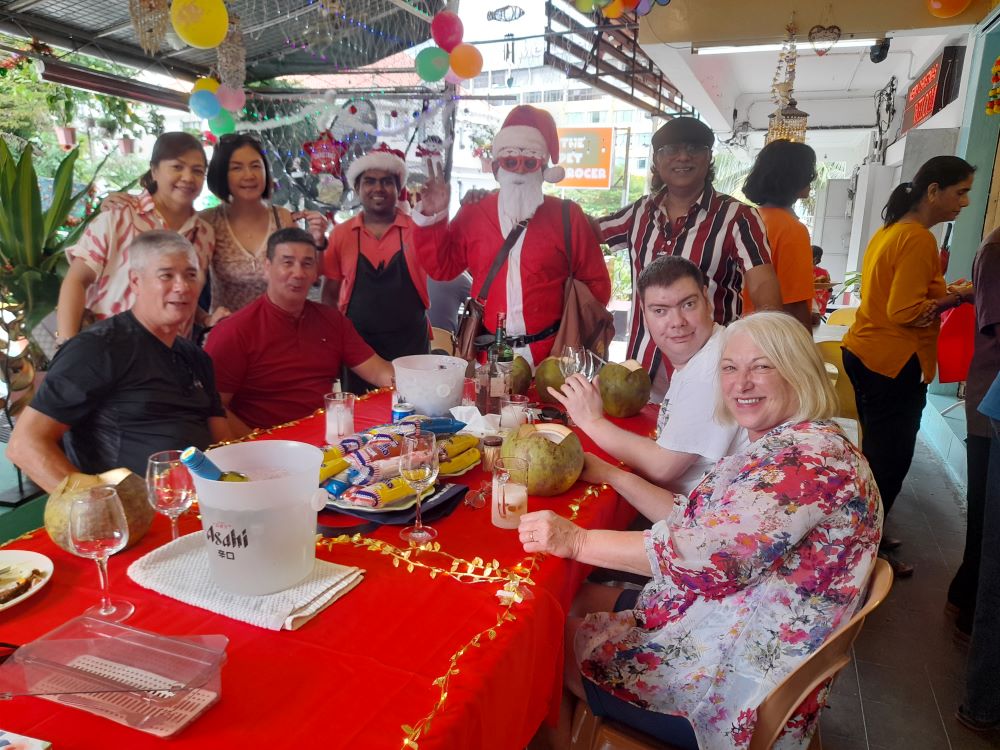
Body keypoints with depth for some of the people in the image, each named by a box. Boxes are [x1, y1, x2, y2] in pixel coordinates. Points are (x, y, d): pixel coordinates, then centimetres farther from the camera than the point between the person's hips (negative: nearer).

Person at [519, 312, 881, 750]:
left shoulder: (813, 455, -24)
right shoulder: (773, 449, 8)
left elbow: (710, 553, -33)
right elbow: (694, 524, 10)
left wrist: (577, 541, -28)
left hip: (738, 685, -9)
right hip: (714, 620, 9)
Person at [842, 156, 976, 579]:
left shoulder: (891, 231, 13)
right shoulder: (919, 239, -16)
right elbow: (906, 312, -21)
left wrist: (942, 290, 9)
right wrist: (957, 297, -9)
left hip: (865, 354, 10)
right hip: (894, 364, -10)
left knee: (878, 453, 19)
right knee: (891, 460, 1)